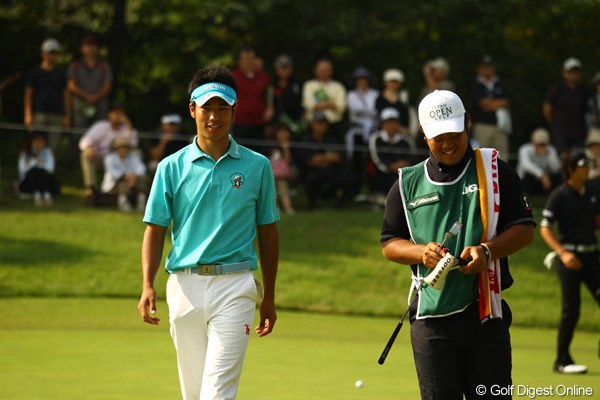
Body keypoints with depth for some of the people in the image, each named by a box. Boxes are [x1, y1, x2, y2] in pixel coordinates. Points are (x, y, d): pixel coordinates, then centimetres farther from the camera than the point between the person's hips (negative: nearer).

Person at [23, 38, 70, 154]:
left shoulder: (60, 74, 17)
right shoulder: (35, 72, 9)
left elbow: (65, 96, 16)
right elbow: (28, 94, 4)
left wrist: (67, 116, 7)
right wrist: (28, 115, -6)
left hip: (57, 115, 3)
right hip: (39, 113, -3)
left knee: (54, 148, -3)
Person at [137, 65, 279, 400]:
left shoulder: (257, 166, 5)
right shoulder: (172, 167, 6)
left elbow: (268, 232, 11)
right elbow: (155, 229, 4)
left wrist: (269, 297, 12)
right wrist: (148, 286, -10)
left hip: (234, 287, -2)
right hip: (185, 285, 2)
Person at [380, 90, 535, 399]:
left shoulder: (494, 171, 5)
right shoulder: (408, 183, 11)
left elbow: (525, 230, 2)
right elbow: (389, 245, 12)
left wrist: (486, 250, -16)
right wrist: (422, 252, -9)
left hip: (486, 314, -1)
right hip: (431, 315, 1)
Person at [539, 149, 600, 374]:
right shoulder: (559, 196, -7)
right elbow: (544, 228, -10)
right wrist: (562, 253, -22)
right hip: (570, 257, -6)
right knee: (571, 309, -5)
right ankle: (562, 361, 4)